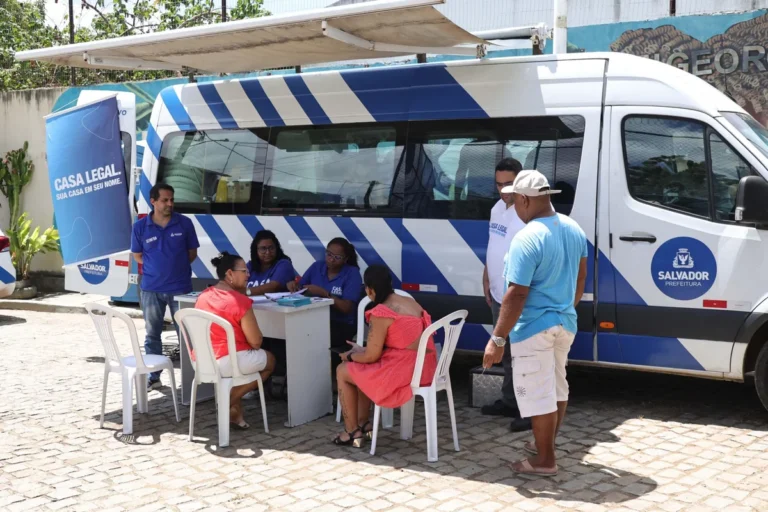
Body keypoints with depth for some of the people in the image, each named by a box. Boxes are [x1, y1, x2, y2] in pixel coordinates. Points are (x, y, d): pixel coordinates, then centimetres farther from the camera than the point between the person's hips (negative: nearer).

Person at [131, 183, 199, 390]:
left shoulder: (184, 223, -3)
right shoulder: (140, 227, -2)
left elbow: (192, 253, 7)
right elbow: (137, 256, 9)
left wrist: (177, 266, 0)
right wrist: (156, 266, 4)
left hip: (180, 287, -1)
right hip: (151, 289, 1)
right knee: (152, 334, 10)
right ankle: (153, 376, 20)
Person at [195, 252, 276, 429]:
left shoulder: (204, 295, 6)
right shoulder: (240, 301, -17)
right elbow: (256, 342, -13)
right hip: (226, 363, -8)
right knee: (269, 360, 20)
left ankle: (235, 411, 23)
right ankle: (230, 402, 13)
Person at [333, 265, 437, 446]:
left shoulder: (380, 312, -15)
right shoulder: (411, 303, 10)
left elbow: (371, 357, -10)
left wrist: (351, 357, 11)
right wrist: (362, 351, 24)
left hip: (403, 373, -9)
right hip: (424, 369, 9)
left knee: (343, 371, 11)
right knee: (362, 369, 28)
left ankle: (352, 431, 20)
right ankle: (363, 423, 29)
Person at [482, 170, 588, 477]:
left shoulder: (527, 239, -23)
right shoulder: (574, 229, 3)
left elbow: (517, 294, -25)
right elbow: (580, 278, 15)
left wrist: (498, 338, -20)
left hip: (535, 328, -9)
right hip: (565, 324, 9)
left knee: (537, 394, 2)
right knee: (556, 386, 21)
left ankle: (545, 461, 12)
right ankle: (546, 444, 38)